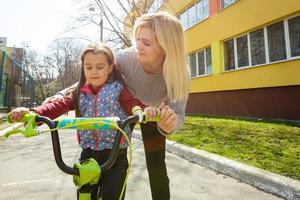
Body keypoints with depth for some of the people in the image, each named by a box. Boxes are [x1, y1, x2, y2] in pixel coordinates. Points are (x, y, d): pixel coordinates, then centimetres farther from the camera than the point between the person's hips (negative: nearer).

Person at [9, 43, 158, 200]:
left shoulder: (118, 89, -5)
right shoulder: (80, 93, 6)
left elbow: (133, 105, -17)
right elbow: (60, 106, -7)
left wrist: (145, 109, -41)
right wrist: (31, 112, -23)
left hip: (115, 153, -3)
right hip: (88, 152, 4)